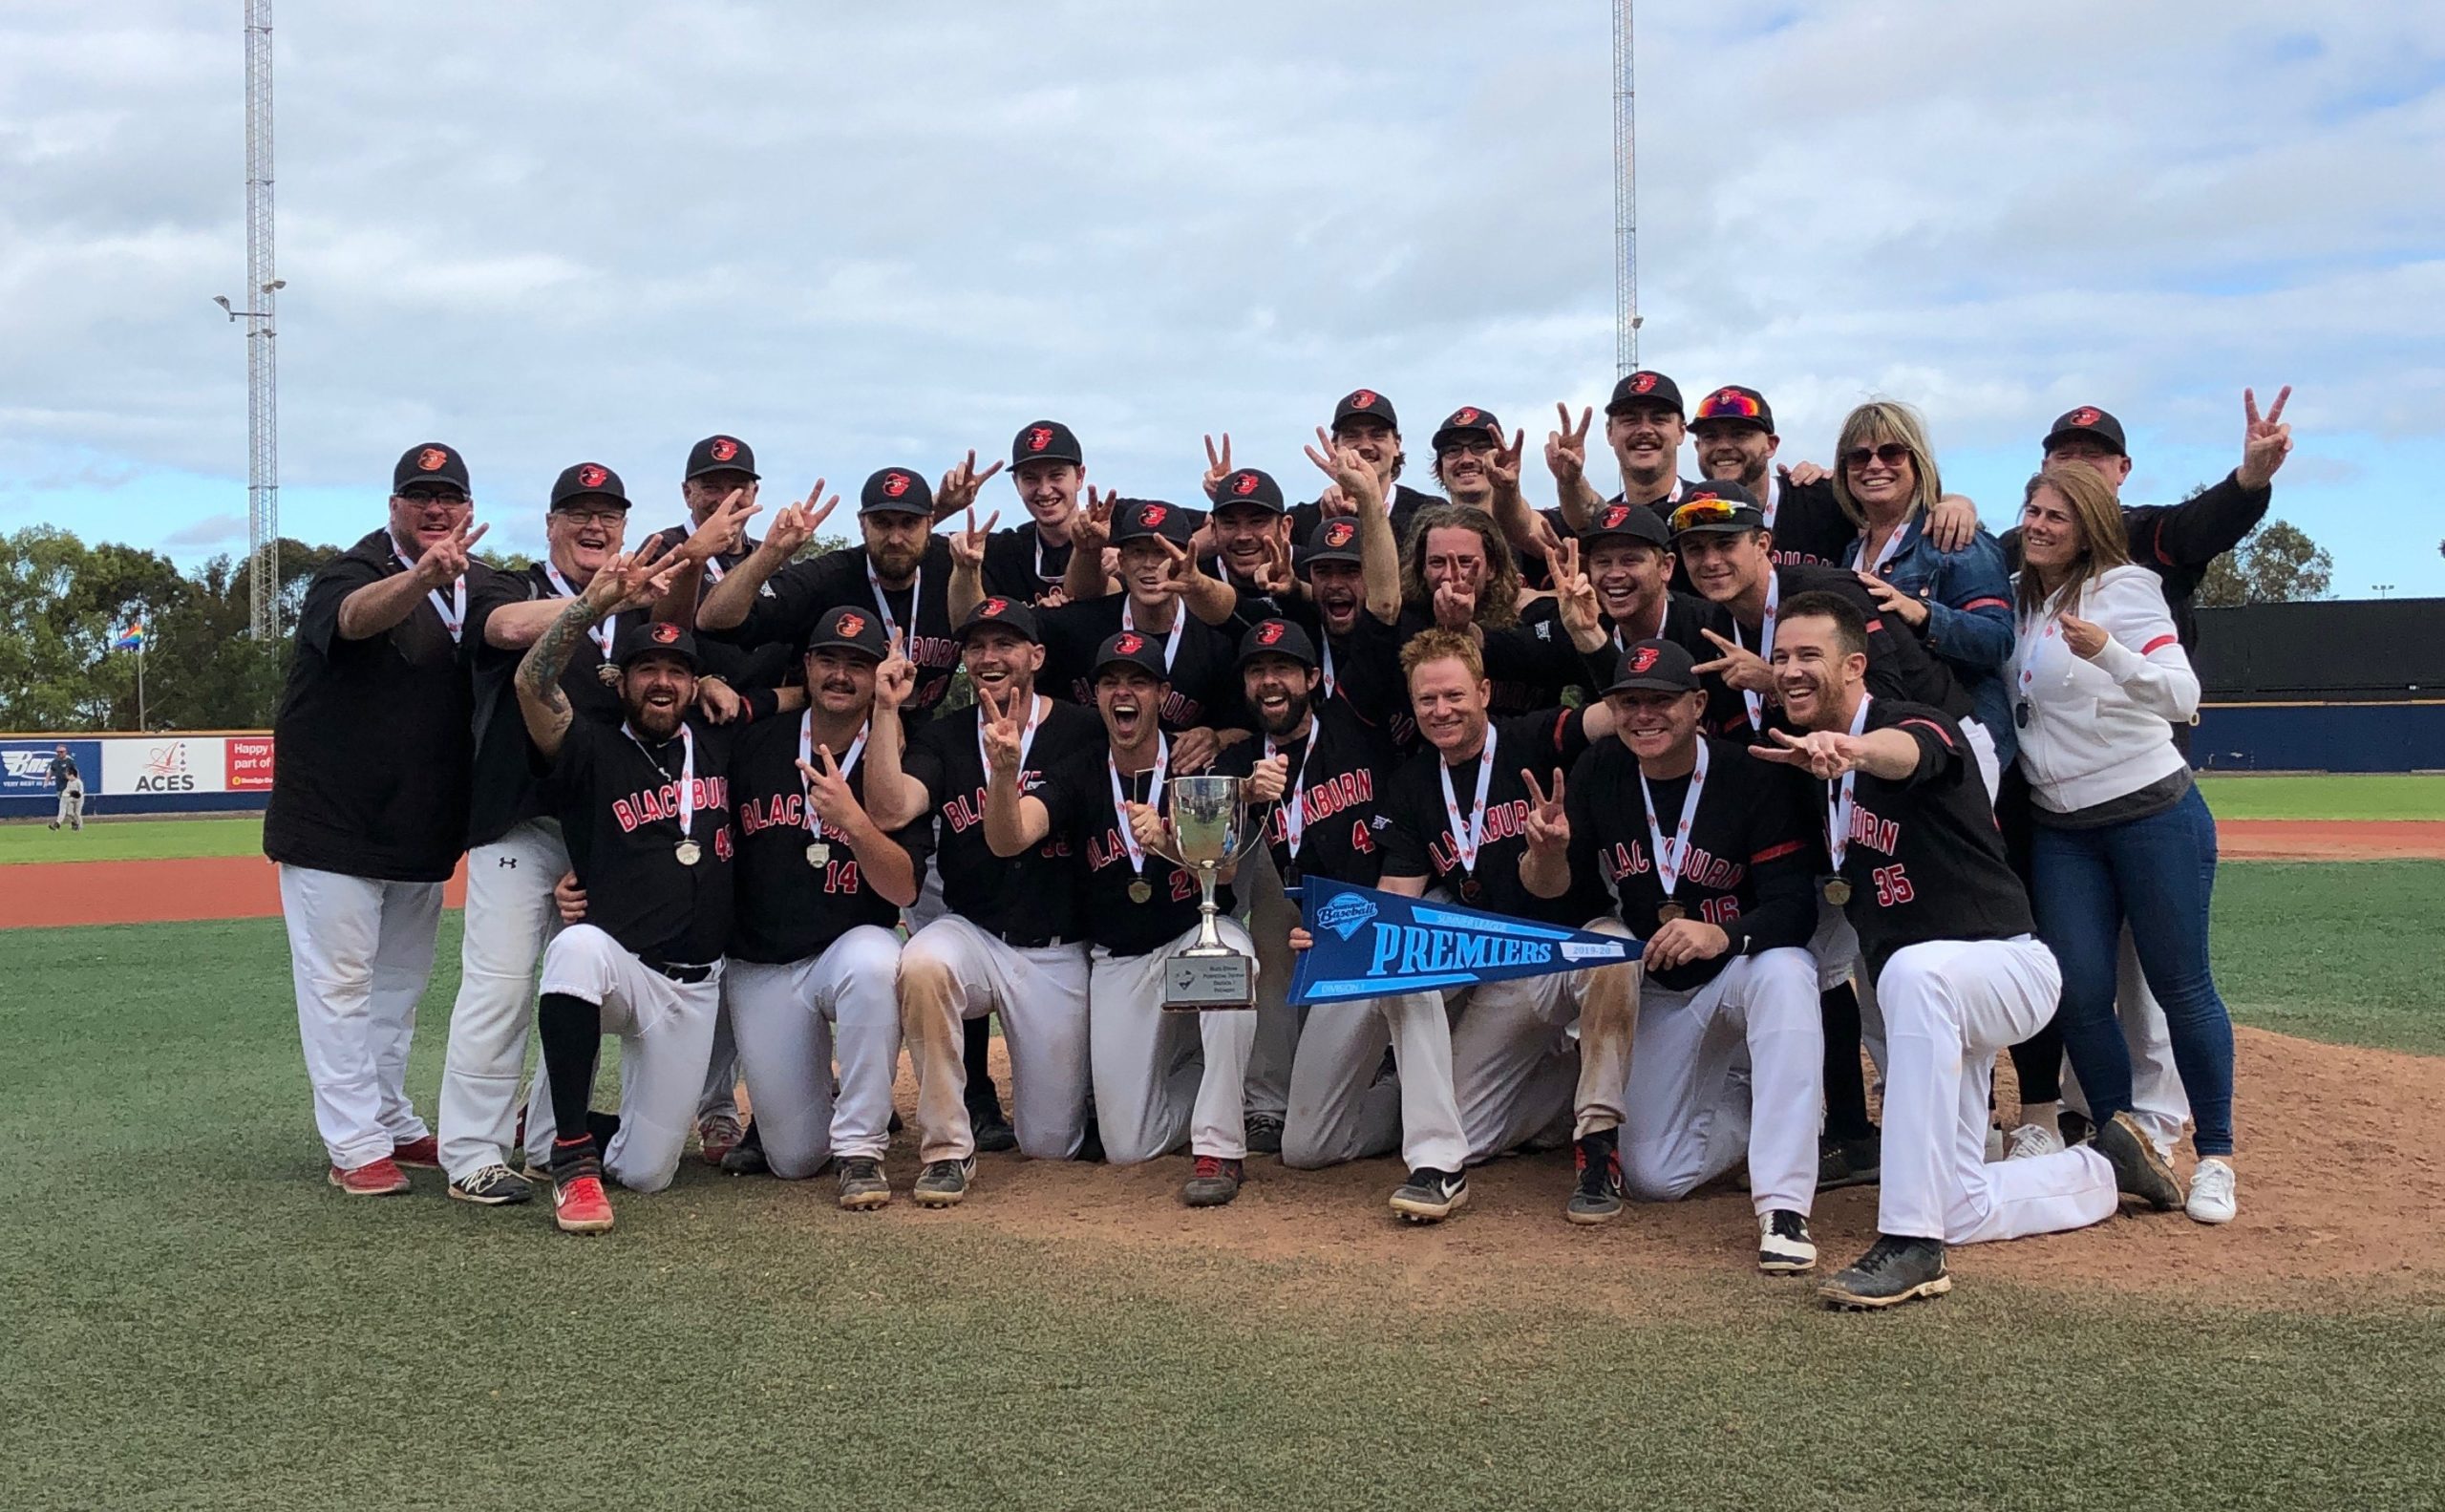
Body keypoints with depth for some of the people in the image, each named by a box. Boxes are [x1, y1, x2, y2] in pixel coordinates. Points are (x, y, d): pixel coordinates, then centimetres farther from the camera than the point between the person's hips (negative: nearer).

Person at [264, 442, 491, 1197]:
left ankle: (392, 1122, 27)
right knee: (340, 978, -2)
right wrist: (421, 577, -57)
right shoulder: (351, 571, -14)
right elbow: (357, 616, -37)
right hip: (333, 822, -6)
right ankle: (354, 1146, 1)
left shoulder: (482, 585, 7)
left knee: (401, 980, 15)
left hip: (425, 827, 6)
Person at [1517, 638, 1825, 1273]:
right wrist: (1547, 850, -32)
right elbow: (1550, 886, -7)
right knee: (1653, 1179, -9)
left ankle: (1783, 1208, -37)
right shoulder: (1598, 772, -7)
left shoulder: (1754, 779, -19)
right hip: (1656, 992, 3)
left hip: (1741, 971, -3)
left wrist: (1723, 936, -43)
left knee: (1783, 971, -40)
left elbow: (1796, 907, -23)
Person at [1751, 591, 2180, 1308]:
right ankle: (2105, 1168, 37)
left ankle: (1910, 1246, -42)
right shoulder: (1803, 758, 5)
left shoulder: (1919, 721, -19)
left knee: (1915, 971, -44)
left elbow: (1908, 751, -45)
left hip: (2010, 964, -8)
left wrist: (1853, 750, -68)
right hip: (1938, 1005, 8)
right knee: (1962, 1213, 7)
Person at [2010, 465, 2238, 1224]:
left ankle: (2215, 1155, 13)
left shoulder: (2122, 587, -8)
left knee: (2181, 987, 0)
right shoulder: (2019, 600, 10)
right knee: (2079, 994, -1)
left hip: (2153, 813, -5)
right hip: (2060, 831, 5)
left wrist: (2107, 651, -35)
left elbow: (2182, 694, -17)